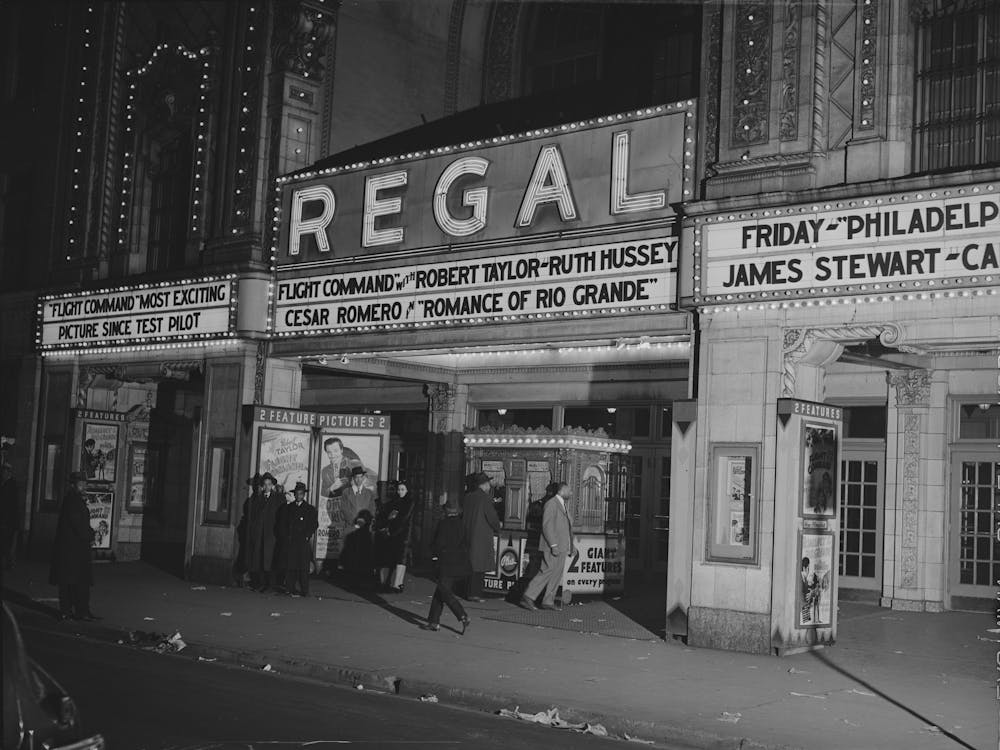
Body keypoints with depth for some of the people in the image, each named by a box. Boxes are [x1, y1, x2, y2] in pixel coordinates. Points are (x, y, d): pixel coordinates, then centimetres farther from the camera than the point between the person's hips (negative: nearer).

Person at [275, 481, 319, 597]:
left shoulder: (310, 509, 9)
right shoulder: (287, 508, 14)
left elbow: (315, 524, 6)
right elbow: (282, 524, 14)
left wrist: (307, 536, -4)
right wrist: (285, 537, 2)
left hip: (303, 543, -2)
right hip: (289, 542, 2)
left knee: (303, 567, -6)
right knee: (289, 567, -3)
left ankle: (304, 590, -4)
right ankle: (291, 589, 0)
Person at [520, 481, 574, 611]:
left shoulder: (562, 505, 20)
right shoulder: (551, 504, -11)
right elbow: (547, 526, -17)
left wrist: (569, 547, 17)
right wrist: (553, 545, -22)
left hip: (561, 548, 10)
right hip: (553, 548, -10)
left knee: (557, 575, 7)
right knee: (547, 572, -12)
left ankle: (548, 602, 11)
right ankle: (528, 597, -8)